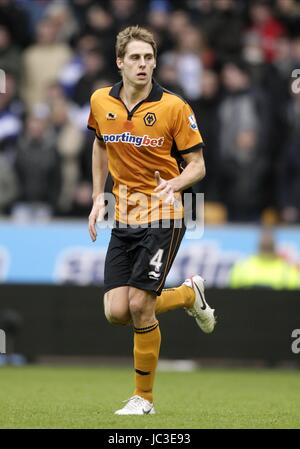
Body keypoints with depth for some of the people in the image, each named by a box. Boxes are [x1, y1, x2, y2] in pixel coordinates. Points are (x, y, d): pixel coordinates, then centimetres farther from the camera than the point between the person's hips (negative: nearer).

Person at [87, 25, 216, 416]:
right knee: (116, 311, -4)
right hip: (124, 218, 5)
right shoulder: (101, 102, 3)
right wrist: (98, 197, 16)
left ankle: (144, 397, 5)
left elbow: (197, 165, -5)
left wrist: (174, 184, -26)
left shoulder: (173, 107, -10)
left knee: (139, 305, -13)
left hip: (162, 215, -5)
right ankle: (189, 294, 25)